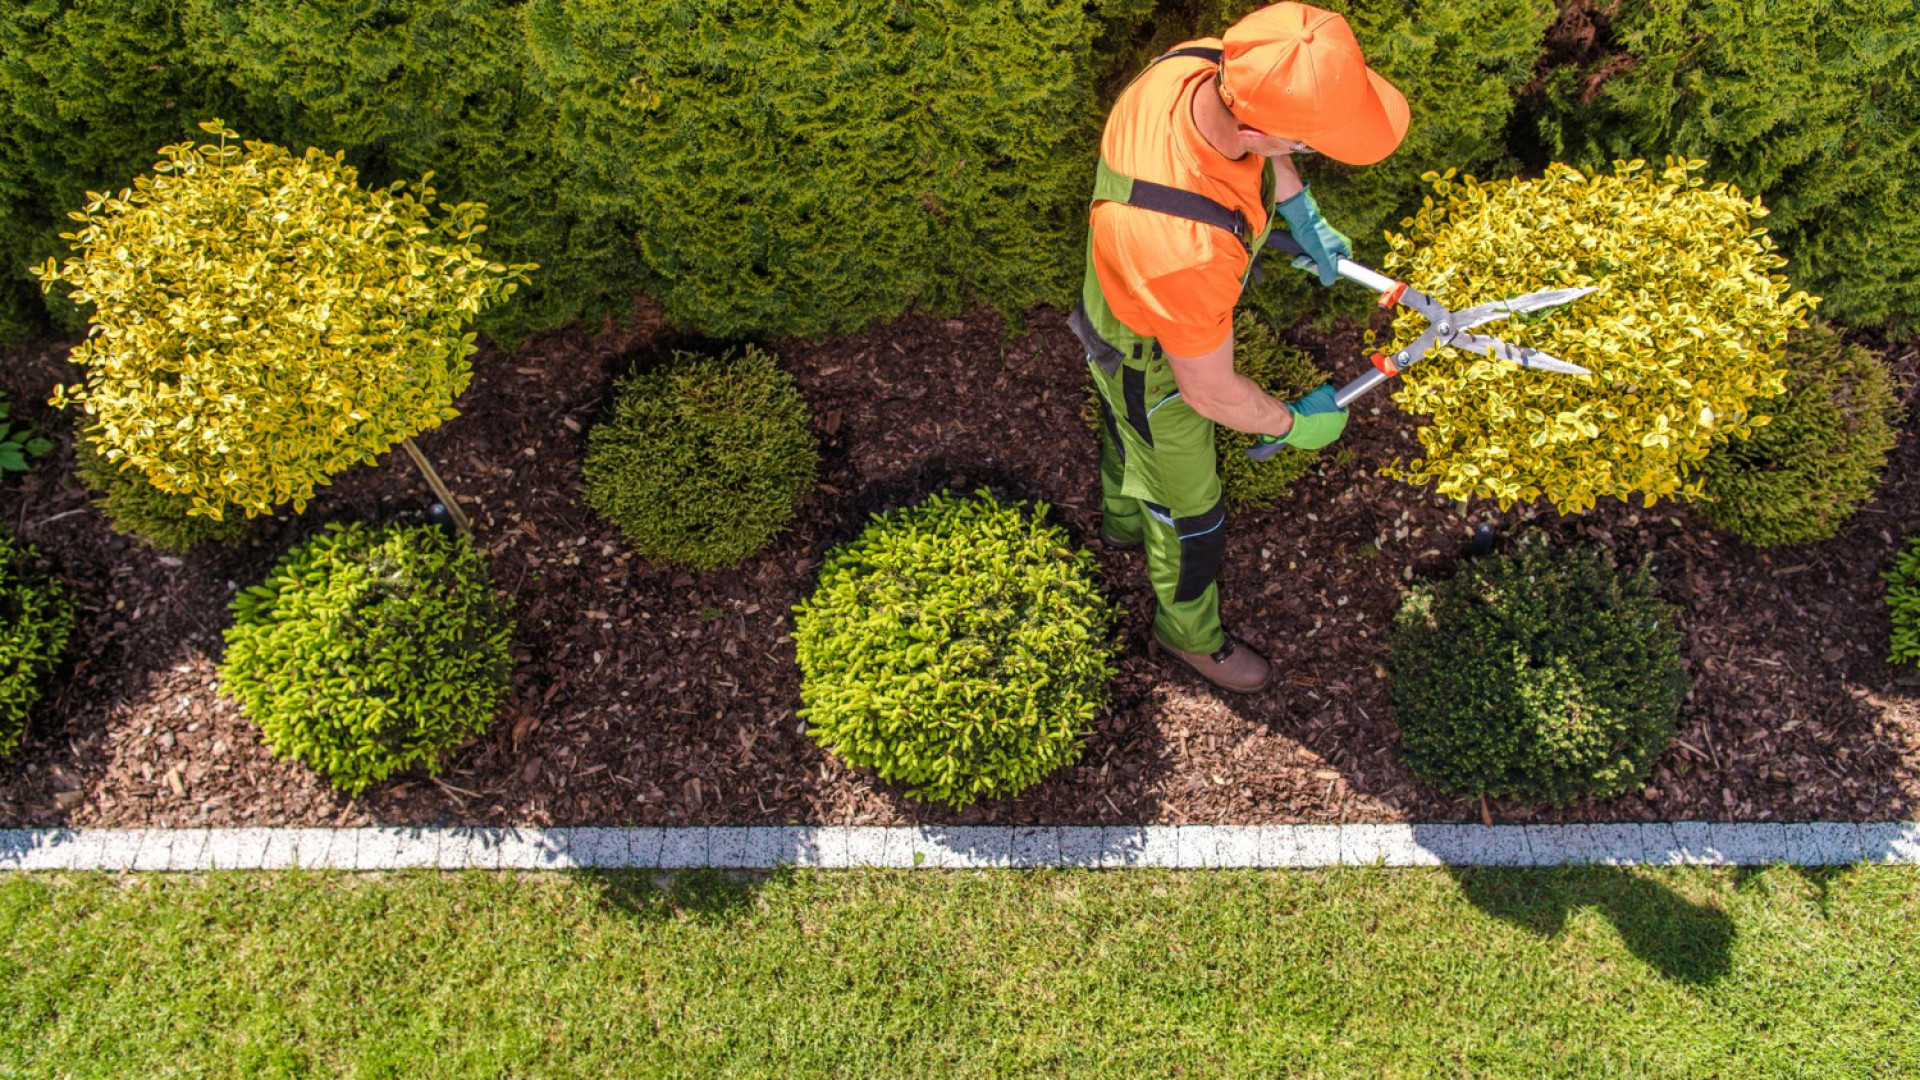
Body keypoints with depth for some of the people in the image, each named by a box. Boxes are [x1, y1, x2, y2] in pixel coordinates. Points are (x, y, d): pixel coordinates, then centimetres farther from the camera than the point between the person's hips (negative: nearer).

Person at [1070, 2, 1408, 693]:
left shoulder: (1208, 63, -29)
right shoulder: (1188, 250, -49)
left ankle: (1124, 521, 68)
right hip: (1151, 363, -7)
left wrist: (1299, 209, -3)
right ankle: (1189, 631, 49)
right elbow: (1208, 392, -29)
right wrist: (1291, 424, -12)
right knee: (1188, 509, 19)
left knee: (1130, 431, 36)